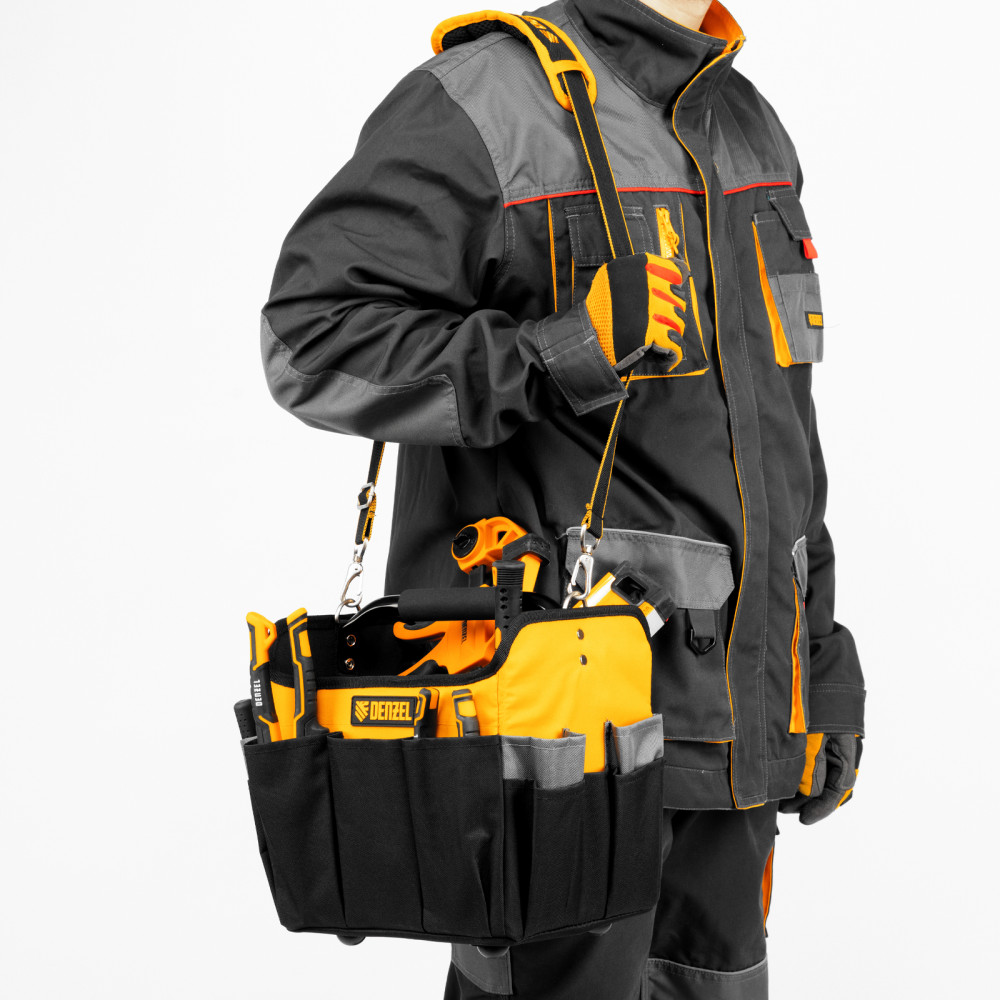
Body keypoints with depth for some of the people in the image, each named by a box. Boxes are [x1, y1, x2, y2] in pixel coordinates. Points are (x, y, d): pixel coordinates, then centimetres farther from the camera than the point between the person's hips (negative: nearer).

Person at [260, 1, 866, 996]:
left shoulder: (749, 128, 16)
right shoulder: (483, 103, -9)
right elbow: (315, 334, -15)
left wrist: (822, 656, 16)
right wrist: (550, 361, -26)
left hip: (717, 713, 8)